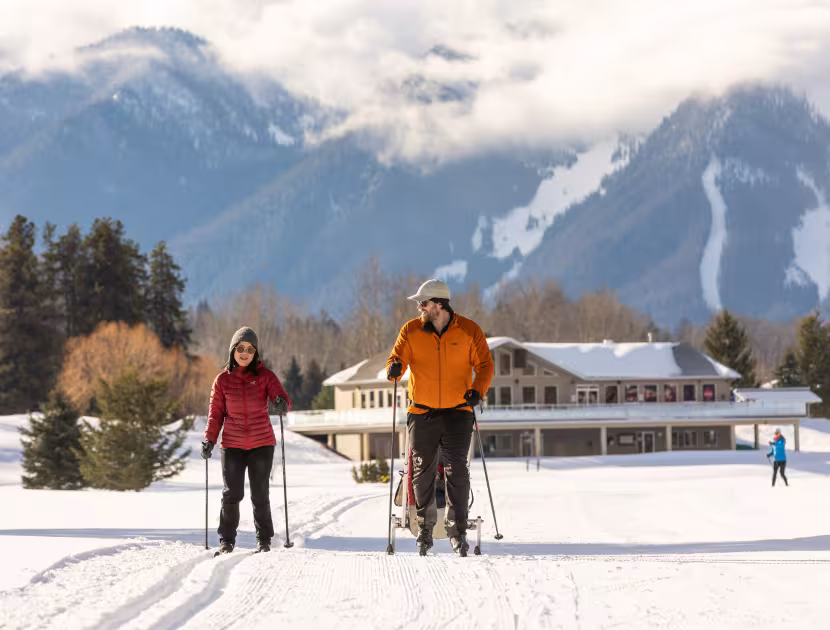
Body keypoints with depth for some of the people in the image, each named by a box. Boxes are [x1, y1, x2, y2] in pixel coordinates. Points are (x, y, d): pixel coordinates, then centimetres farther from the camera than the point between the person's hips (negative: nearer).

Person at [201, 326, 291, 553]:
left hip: (262, 444, -1)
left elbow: (283, 399, -14)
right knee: (232, 494, -4)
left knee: (260, 495, -1)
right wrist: (209, 440, -2)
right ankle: (226, 540, 9)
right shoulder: (223, 379, 3)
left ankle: (264, 540, 13)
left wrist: (281, 404, -37)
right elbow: (216, 413, 8)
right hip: (232, 445, 1)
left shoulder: (265, 376, -1)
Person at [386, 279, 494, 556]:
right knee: (422, 471, 7)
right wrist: (395, 367, -26)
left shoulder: (469, 331, -2)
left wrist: (477, 390, -17)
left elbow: (484, 365, 1)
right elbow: (397, 356, -2)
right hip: (422, 413, 2)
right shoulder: (411, 331, 2)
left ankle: (457, 528, -3)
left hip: (458, 412, -2)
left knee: (457, 471, -9)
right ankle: (425, 525, 23)